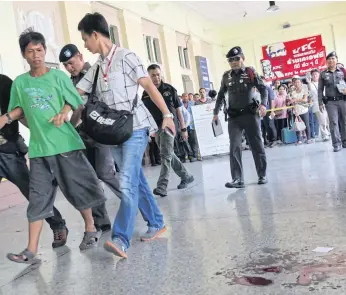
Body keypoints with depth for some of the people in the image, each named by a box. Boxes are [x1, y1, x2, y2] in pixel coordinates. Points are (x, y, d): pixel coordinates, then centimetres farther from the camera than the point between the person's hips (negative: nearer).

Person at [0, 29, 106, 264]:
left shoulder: (59, 76, 1)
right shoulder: (20, 82, 7)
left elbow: (74, 102, 1)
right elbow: (20, 109, 15)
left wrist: (64, 113, -18)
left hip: (67, 144, -2)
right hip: (39, 148, 2)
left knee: (79, 189, 7)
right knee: (38, 198, 1)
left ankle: (90, 230, 29)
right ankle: (31, 251, 3)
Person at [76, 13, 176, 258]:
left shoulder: (125, 56, -5)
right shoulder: (96, 68, 14)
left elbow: (149, 86, -9)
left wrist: (167, 114, -15)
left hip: (135, 128, -7)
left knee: (127, 183, -16)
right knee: (136, 181, 12)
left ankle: (121, 240, -20)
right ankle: (157, 224, 24)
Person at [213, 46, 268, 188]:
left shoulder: (251, 72, 0)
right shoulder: (226, 76, 8)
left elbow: (263, 88, -1)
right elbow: (221, 95, 18)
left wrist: (263, 104, -18)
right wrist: (216, 112, 17)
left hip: (250, 114, -2)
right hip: (233, 117, 2)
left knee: (257, 146, 6)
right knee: (234, 148, -8)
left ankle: (262, 175, 18)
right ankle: (238, 179, -7)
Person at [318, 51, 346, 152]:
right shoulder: (323, 74, 6)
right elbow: (320, 90, 6)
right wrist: (320, 103, 0)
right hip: (330, 102, -1)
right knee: (333, 122, -5)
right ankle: (337, 144, -4)